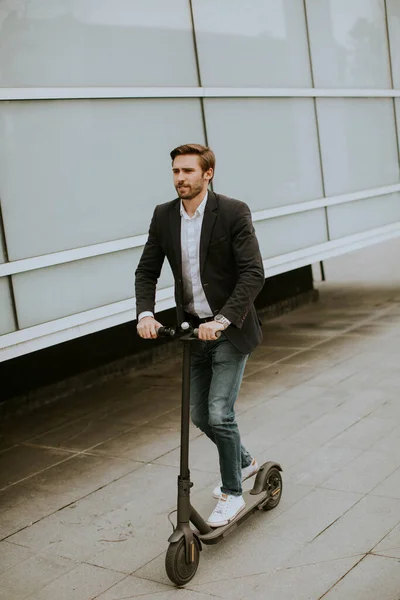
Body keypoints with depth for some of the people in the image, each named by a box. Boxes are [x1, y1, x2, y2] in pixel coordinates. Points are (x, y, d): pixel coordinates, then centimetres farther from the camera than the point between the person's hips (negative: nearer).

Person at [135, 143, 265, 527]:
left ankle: (232, 493, 14)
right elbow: (147, 271, 3)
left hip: (228, 331, -6)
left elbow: (253, 274, -20)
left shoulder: (233, 212, -14)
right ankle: (243, 462, 42)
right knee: (199, 415, 14)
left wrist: (221, 320, -30)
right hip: (191, 330, 6)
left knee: (219, 414, -9)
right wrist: (145, 314, -15)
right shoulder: (163, 215, 0)